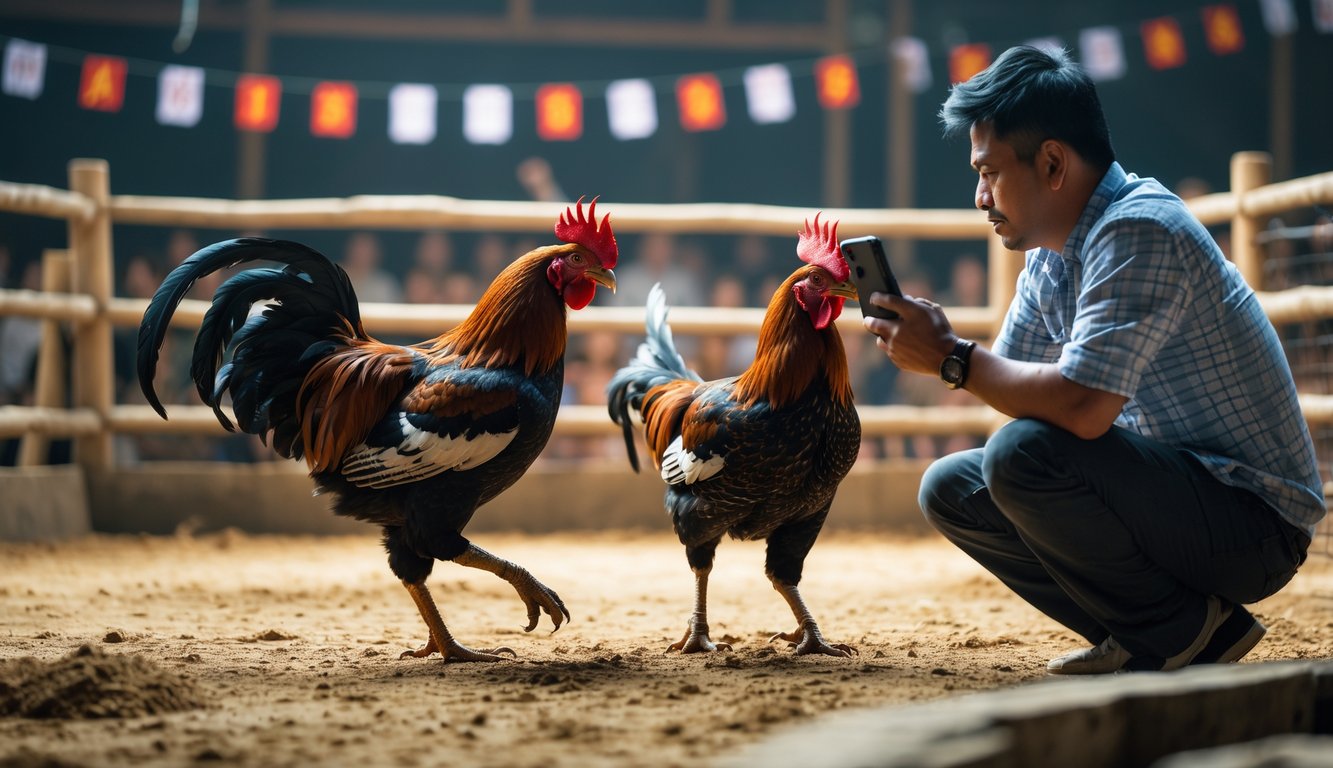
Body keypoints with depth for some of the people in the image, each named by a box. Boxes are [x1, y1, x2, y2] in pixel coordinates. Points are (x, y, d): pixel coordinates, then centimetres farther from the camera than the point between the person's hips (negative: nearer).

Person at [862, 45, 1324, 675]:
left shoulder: (1138, 231, -21)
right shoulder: (1050, 260, 9)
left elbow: (1081, 407, -32)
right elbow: (1009, 382, 16)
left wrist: (951, 358, -19)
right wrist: (939, 344, -2)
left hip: (1254, 523, -10)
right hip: (1171, 490, 10)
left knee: (1023, 453, -29)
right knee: (950, 488, 7)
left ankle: (1183, 628, -10)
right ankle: (1144, 640, 4)